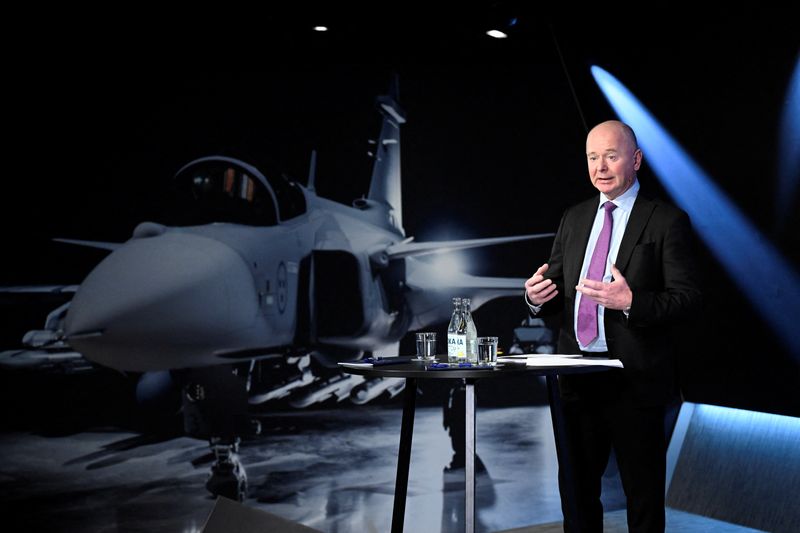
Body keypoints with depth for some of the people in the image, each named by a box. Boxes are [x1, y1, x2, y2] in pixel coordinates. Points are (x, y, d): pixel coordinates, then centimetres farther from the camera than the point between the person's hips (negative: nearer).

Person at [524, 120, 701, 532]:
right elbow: (555, 290, 14)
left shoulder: (666, 221, -5)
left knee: (643, 496, 7)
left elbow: (687, 298, -10)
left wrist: (631, 301, -26)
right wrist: (537, 296, -9)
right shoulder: (574, 219, 12)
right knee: (575, 489, 16)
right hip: (577, 377, 5)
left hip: (636, 379, -5)